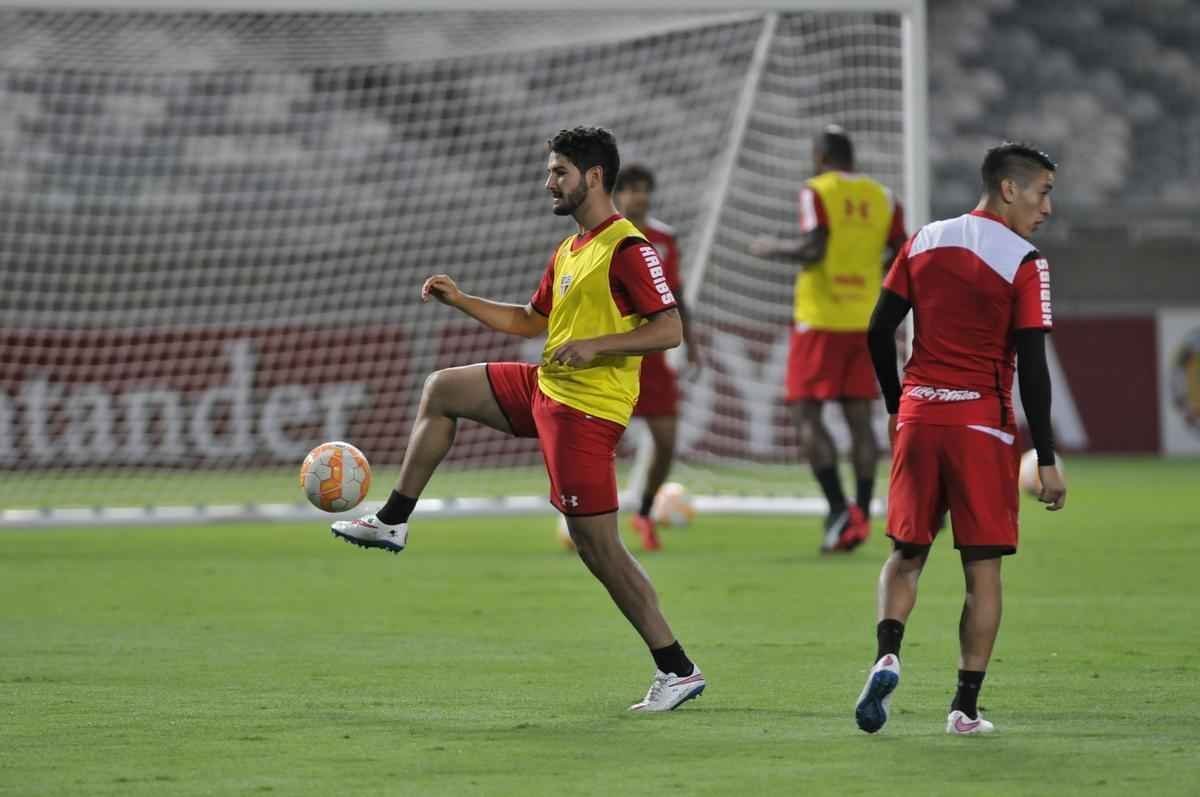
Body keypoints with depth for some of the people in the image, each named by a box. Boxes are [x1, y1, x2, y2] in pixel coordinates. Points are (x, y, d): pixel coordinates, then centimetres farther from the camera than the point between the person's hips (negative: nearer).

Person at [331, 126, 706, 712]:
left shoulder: (627, 248, -16)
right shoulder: (567, 251, 14)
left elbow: (670, 329, -21)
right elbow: (531, 321, 25)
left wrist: (593, 345, -27)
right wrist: (461, 301, 16)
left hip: (586, 410, -10)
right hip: (546, 389, 10)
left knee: (597, 546, -10)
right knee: (442, 390, 20)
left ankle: (677, 671, -5)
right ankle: (393, 522, 26)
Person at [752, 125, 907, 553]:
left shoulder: (817, 192, -7)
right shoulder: (882, 198, 9)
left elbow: (812, 248, -20)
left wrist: (772, 249, -3)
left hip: (820, 320, -5)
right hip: (864, 321, 5)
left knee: (806, 414, -2)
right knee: (859, 417, 8)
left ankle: (838, 510, -15)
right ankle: (861, 514, 3)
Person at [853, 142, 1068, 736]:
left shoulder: (924, 241, 7)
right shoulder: (1024, 263, -8)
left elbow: (879, 332, 9)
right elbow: (1032, 369, -11)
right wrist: (1046, 459, -7)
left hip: (918, 417, 4)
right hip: (982, 423, -4)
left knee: (906, 553, 15)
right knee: (983, 569, 4)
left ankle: (887, 655, -10)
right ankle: (966, 706, 3)